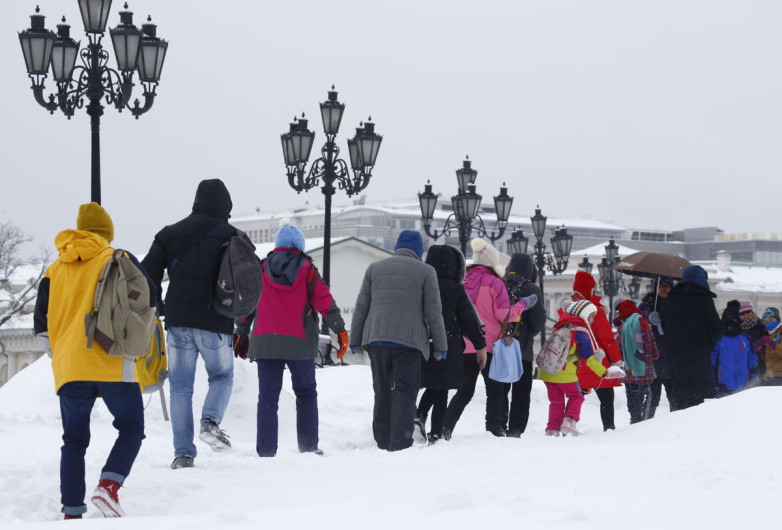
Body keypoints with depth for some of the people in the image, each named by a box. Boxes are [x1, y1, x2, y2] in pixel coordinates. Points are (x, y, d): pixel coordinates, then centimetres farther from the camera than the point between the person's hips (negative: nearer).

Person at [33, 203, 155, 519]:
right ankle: (109, 485, -16)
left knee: (74, 440, 12)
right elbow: (147, 303, 4)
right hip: (113, 365, -3)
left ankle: (72, 513, 6)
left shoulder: (55, 270, 16)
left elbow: (41, 326, 16)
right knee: (131, 428, 8)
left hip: (68, 368, 3)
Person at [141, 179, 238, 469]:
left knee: (181, 388, 8)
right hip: (216, 324, -2)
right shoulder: (233, 237, 2)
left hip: (178, 322, 2)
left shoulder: (172, 233, 8)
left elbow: (147, 274, 3)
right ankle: (210, 420, -10)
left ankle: (183, 453, 2)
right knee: (222, 377, 17)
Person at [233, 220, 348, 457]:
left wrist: (242, 334, 23)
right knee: (306, 393, 11)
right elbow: (325, 301, -4)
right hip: (300, 344, -2)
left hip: (265, 342, 2)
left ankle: (266, 450, 0)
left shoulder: (261, 270, 7)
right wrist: (340, 331, 0)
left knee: (268, 396, 4)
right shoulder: (307, 270, 0)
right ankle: (308, 446, 8)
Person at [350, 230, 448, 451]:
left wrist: (355, 340, 16)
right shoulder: (425, 271, 4)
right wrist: (440, 345, 7)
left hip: (376, 339, 3)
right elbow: (433, 312, 2)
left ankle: (383, 442, 12)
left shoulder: (374, 268, 13)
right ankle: (400, 443, -11)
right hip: (409, 340, -3)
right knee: (405, 391, -2)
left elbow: (361, 306, 11)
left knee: (382, 391, 11)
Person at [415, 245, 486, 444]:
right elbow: (469, 318, -4)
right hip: (448, 351, -3)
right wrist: (480, 345, 3)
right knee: (441, 393, 3)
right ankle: (436, 433, 0)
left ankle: (419, 416, -3)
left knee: (431, 387, 20)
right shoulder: (455, 290, -7)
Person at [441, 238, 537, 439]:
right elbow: (504, 315, -11)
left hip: (465, 345, 5)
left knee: (465, 390, 12)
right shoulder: (495, 283, -8)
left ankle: (446, 426, -1)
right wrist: (523, 304, 1)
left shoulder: (464, 282, 8)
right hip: (489, 345, -5)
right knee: (495, 390, 5)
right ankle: (494, 429, -1)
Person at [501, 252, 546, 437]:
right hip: (522, 348, -3)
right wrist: (531, 333, 10)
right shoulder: (531, 289, -6)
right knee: (521, 393, 4)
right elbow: (538, 319, -9)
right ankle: (515, 430, -2)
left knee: (499, 390, 13)